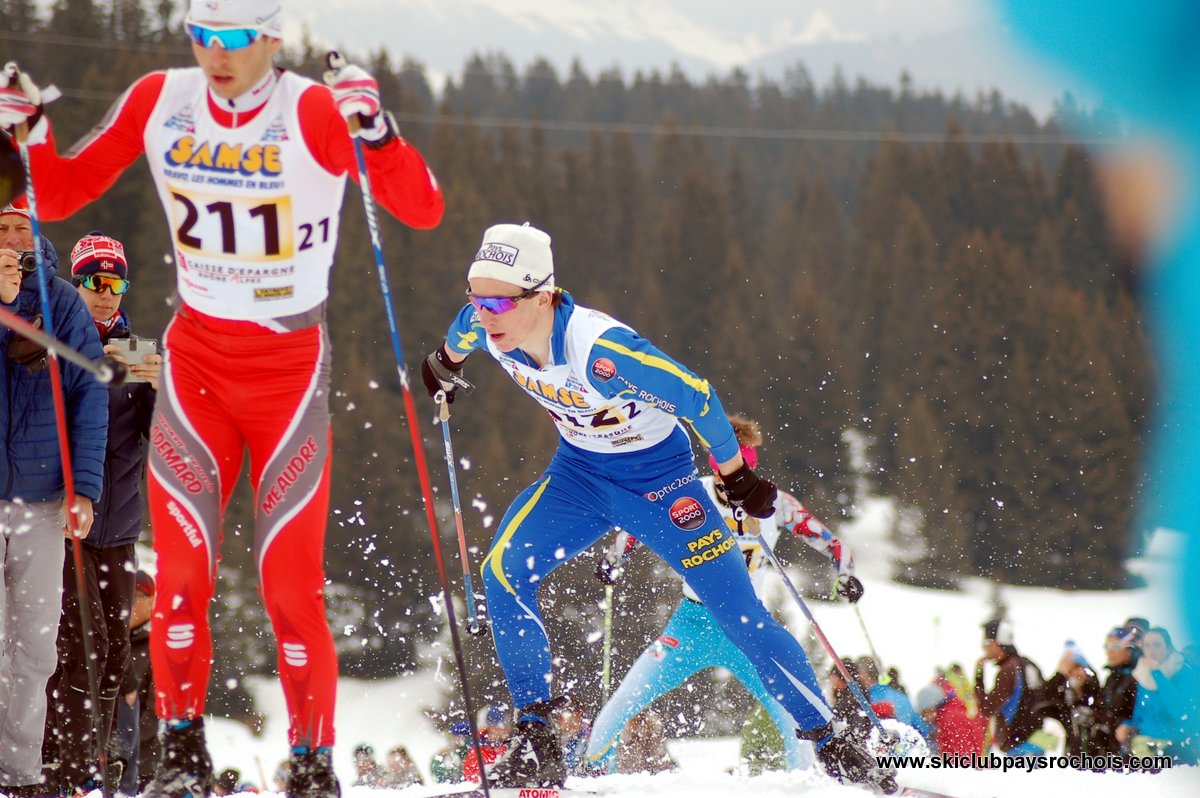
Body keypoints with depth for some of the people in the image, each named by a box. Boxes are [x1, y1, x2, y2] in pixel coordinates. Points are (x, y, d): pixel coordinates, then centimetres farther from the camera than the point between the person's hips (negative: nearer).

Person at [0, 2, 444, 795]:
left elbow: (423, 210, -21)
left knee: (292, 580, -5)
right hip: (195, 354, 3)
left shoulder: (315, 112, -14)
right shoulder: (159, 101, -2)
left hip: (290, 365, -3)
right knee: (182, 565, -8)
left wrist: (373, 126, -35)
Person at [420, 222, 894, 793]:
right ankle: (536, 743, -9)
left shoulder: (599, 349, -37)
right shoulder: (485, 326, -18)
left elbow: (697, 399, -26)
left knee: (741, 616, -5)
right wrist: (446, 364, 31)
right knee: (504, 572, -17)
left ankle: (833, 747, 8)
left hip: (657, 477, -5)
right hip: (579, 471, 5)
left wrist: (738, 478, -13)